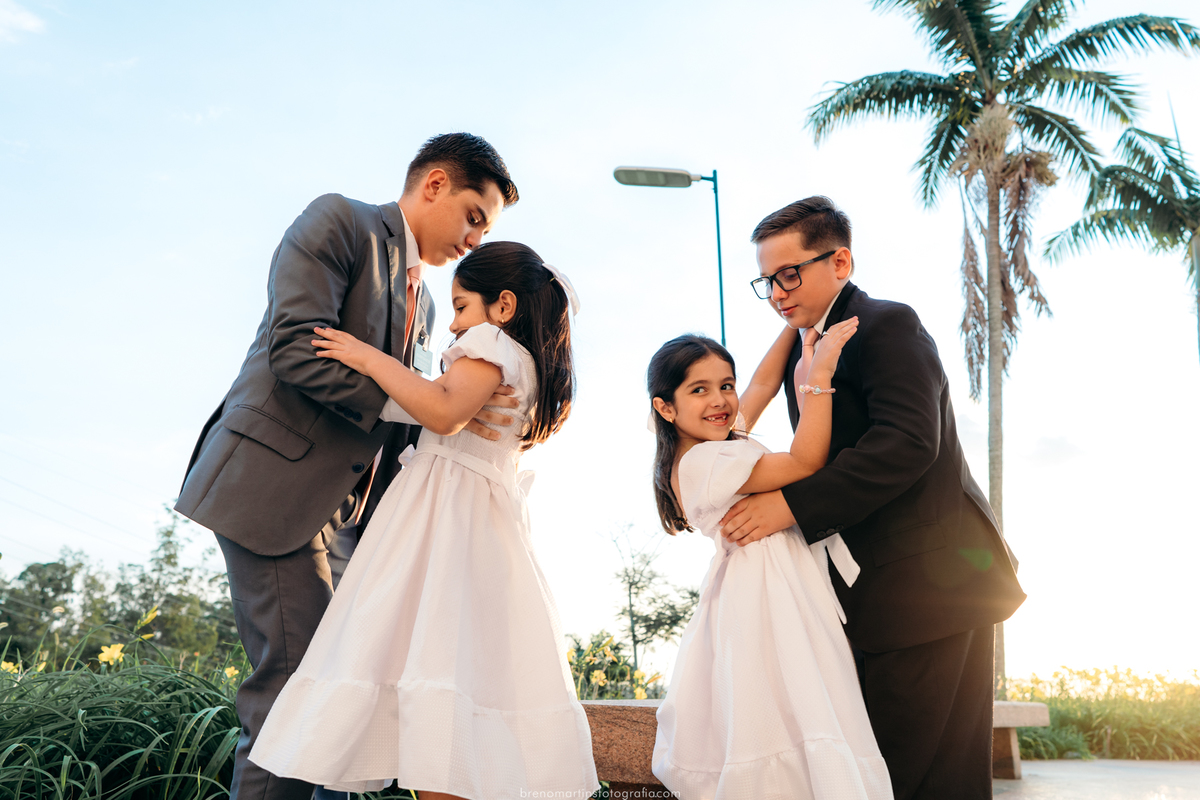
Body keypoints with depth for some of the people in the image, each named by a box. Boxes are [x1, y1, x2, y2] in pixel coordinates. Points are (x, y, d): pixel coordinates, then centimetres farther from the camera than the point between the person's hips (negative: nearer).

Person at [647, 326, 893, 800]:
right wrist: (819, 375, -16)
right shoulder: (702, 462, -15)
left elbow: (764, 382, 23)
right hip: (765, 598, -10)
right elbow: (806, 461, -16)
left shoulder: (714, 445, 14)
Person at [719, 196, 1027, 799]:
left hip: (931, 581, -9)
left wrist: (792, 504, -25)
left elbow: (907, 444, -24)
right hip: (875, 589, 9)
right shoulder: (804, 346, 16)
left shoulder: (887, 325, -11)